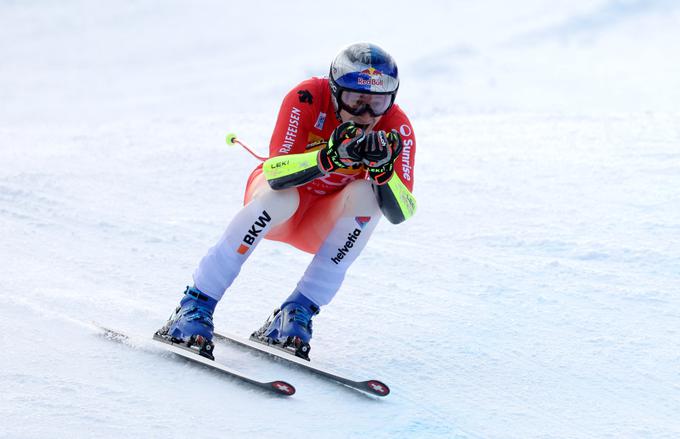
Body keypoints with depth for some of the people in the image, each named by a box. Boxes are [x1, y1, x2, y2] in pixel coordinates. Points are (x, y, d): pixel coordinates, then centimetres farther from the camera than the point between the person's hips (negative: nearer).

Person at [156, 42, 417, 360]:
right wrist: (328, 158, -50)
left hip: (326, 225, 2)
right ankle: (196, 304, -27)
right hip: (279, 201, -2)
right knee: (282, 193, -36)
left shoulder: (396, 128, -20)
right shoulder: (308, 99, -25)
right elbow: (275, 172, -35)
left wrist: (384, 170, -45)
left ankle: (298, 311, -24)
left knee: (367, 193, -29)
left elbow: (400, 213, -27)